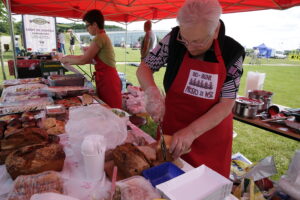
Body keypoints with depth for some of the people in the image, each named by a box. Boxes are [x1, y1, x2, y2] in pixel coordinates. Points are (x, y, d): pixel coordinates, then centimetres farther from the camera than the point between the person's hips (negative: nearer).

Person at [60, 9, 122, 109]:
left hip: (108, 80, -9)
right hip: (106, 78, 9)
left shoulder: (100, 38, -14)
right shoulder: (103, 36, 16)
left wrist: (67, 59, 4)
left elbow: (83, 60, -12)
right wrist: (72, 59, 20)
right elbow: (90, 58, 21)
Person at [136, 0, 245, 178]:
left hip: (211, 133, 0)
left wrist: (192, 131, -26)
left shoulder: (233, 52, -14)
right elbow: (144, 68, -5)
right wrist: (152, 92, -26)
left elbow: (226, 105, -14)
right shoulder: (174, 39, -12)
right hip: (172, 129, 1)